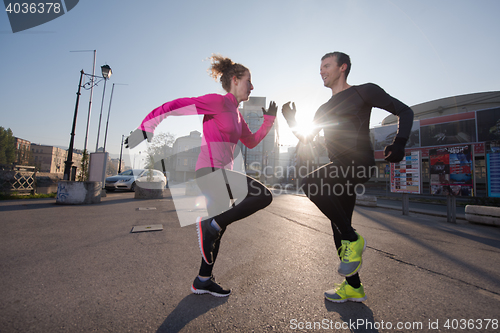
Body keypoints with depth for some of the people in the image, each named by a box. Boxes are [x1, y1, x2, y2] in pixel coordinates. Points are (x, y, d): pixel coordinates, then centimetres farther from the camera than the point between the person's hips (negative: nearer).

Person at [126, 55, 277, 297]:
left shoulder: (236, 113, 19)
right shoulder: (218, 102, -8)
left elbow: (251, 142, 26)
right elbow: (174, 106, -12)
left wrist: (269, 119, 21)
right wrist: (145, 129, -15)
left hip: (221, 175, 10)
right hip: (211, 172, -10)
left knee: (220, 225, 14)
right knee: (264, 196, -14)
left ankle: (203, 281, 29)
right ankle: (211, 225, -9)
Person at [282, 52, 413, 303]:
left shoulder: (363, 92, 5)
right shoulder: (324, 109, 23)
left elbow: (404, 112, 6)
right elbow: (305, 139, 22)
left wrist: (399, 143, -11)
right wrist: (291, 121, 7)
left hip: (358, 163, -7)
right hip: (340, 170, 7)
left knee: (310, 184, -30)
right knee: (339, 227, 7)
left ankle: (353, 240, -12)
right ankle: (353, 287, 22)